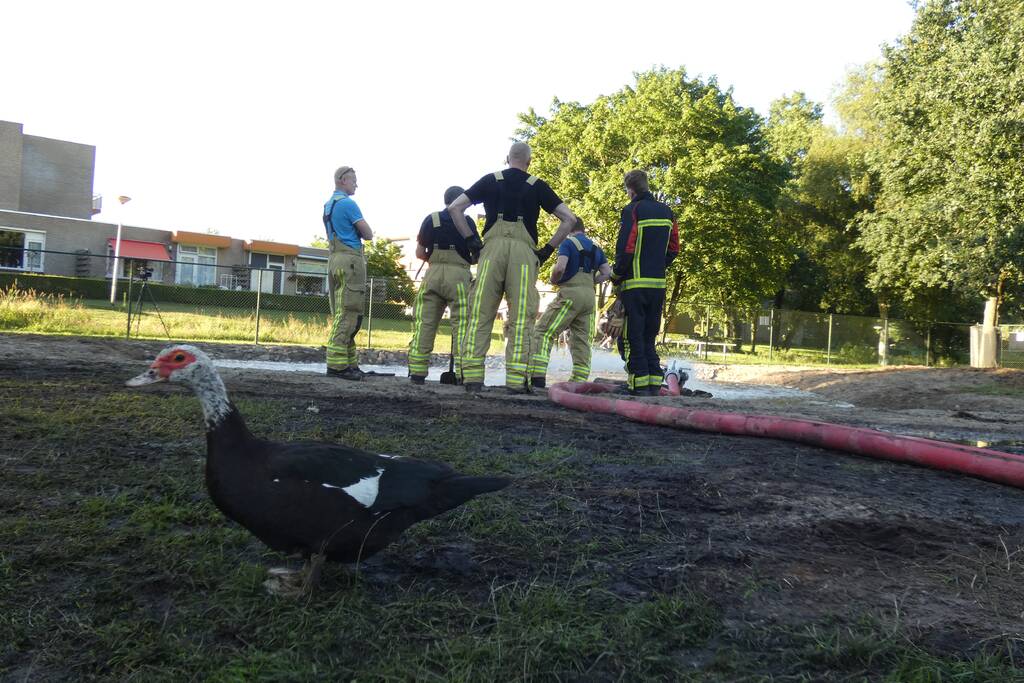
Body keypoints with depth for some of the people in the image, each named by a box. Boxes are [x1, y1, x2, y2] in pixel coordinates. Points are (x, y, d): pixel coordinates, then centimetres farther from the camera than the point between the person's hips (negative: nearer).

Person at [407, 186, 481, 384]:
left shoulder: (431, 220, 10)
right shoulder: (466, 221, 4)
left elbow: (419, 253, 9)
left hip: (433, 274, 2)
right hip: (459, 276, -2)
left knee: (424, 323, 5)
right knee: (462, 326, -3)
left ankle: (417, 372, 1)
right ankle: (464, 373, -9)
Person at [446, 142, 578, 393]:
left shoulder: (490, 180, 15)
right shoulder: (537, 186, 13)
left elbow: (454, 208, 10)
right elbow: (569, 218, 8)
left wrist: (471, 241, 10)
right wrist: (548, 249, 9)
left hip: (492, 247, 1)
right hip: (524, 251, -1)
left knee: (480, 314, 2)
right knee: (521, 318, 0)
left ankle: (472, 376, -3)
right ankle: (517, 380, -3)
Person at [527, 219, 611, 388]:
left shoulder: (568, 243, -1)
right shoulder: (596, 247, 18)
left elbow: (560, 267, -16)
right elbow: (607, 273, 12)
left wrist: (554, 280, 3)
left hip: (570, 293, -6)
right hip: (590, 296, 6)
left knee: (543, 333, -5)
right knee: (582, 340, 8)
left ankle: (537, 377, -17)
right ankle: (579, 382, 3)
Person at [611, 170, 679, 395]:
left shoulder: (633, 210, -9)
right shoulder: (666, 211, 13)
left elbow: (626, 248, -14)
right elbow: (674, 248, 15)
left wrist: (617, 274, -1)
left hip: (635, 284, -6)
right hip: (659, 284, 7)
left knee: (632, 337, -1)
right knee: (649, 337, 14)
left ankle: (639, 384, -5)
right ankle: (654, 383, 11)